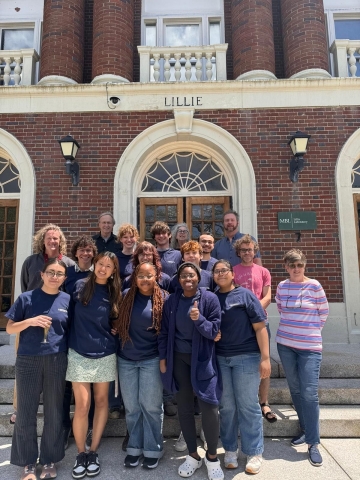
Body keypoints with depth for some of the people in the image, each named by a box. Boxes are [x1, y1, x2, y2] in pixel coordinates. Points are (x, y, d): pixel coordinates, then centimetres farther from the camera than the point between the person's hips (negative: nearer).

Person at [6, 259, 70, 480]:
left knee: (54, 414, 12)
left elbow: (72, 330, 8)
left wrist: (70, 355, -2)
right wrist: (30, 321, -17)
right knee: (26, 414, 9)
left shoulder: (68, 300, 1)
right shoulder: (27, 298, -2)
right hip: (28, 361, -1)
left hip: (56, 362, 1)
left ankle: (49, 460, 31)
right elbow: (10, 328, 1)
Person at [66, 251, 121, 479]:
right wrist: (74, 338, 1)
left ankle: (93, 452, 26)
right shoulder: (80, 286, -4)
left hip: (105, 355, 2)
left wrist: (115, 331, -5)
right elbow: (71, 315, 4)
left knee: (101, 401, 10)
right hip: (79, 354, -2)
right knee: (82, 406, -2)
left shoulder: (114, 294, 1)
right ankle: (81, 453, 19)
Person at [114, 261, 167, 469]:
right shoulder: (127, 296, 1)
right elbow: (118, 324, 13)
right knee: (131, 407, 13)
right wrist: (118, 339, 5)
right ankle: (135, 447, 30)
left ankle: (153, 450, 24)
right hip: (126, 360, 3)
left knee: (151, 406, 6)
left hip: (152, 360, -3)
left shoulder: (164, 298, -8)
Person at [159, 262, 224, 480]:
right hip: (179, 358, 3)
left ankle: (212, 457, 21)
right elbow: (165, 331, 5)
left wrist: (199, 319, -29)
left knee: (209, 407, -2)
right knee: (184, 408, 11)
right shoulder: (171, 301, -1)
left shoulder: (210, 298, -10)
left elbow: (214, 330, -11)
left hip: (203, 358, -2)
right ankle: (193, 455, 30)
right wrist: (163, 358, 4)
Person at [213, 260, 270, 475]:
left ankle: (255, 453, 21)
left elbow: (260, 327, -7)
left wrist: (265, 358, -12)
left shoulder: (245, 295, -4)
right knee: (226, 406, 12)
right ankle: (230, 449, 28)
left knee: (248, 406, 5)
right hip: (220, 358, 4)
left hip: (246, 357, -3)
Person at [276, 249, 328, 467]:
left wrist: (311, 329, 8)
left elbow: (324, 312, 3)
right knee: (295, 390, 12)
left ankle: (313, 443, 8)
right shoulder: (282, 286, 2)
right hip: (285, 344, 4)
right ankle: (306, 430, 31)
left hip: (310, 346, -4)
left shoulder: (314, 285, -8)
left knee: (309, 393, -5)